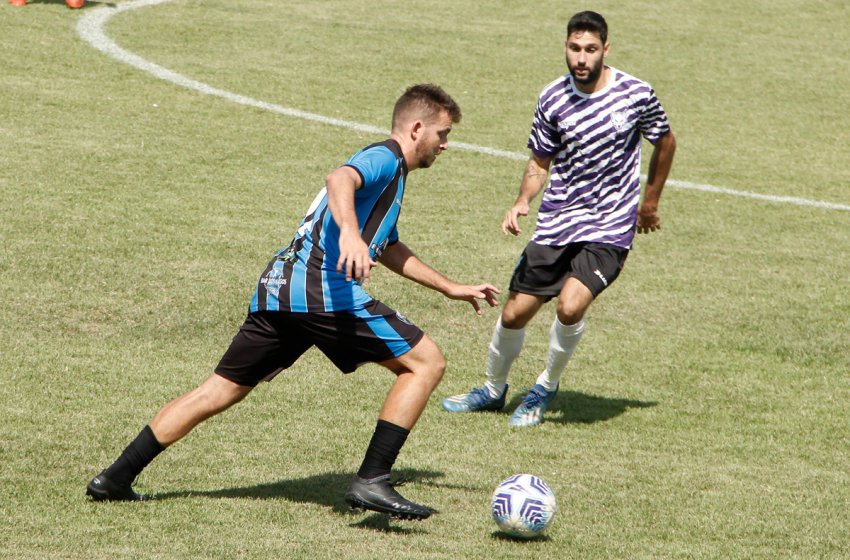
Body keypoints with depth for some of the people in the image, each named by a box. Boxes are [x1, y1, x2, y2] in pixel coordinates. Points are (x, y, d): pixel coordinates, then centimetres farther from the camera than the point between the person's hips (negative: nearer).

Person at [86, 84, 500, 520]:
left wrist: (452, 289, 48)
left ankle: (116, 477, 12)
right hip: (324, 291, -10)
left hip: (278, 288, 10)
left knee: (221, 390, 14)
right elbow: (340, 180, -25)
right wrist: (349, 233, -44)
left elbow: (391, 251, 45)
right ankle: (372, 481, -10)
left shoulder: (387, 172, 31)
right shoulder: (385, 160, -1)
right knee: (425, 363, -3)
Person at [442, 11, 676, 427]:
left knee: (571, 305, -24)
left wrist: (649, 203, 17)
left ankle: (546, 388, 2)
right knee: (514, 314, 4)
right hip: (555, 225, 3)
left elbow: (665, 143, 10)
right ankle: (493, 389, 32)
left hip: (608, 228, -3)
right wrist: (522, 203, -7)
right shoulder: (553, 99, -3)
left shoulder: (635, 94, -10)